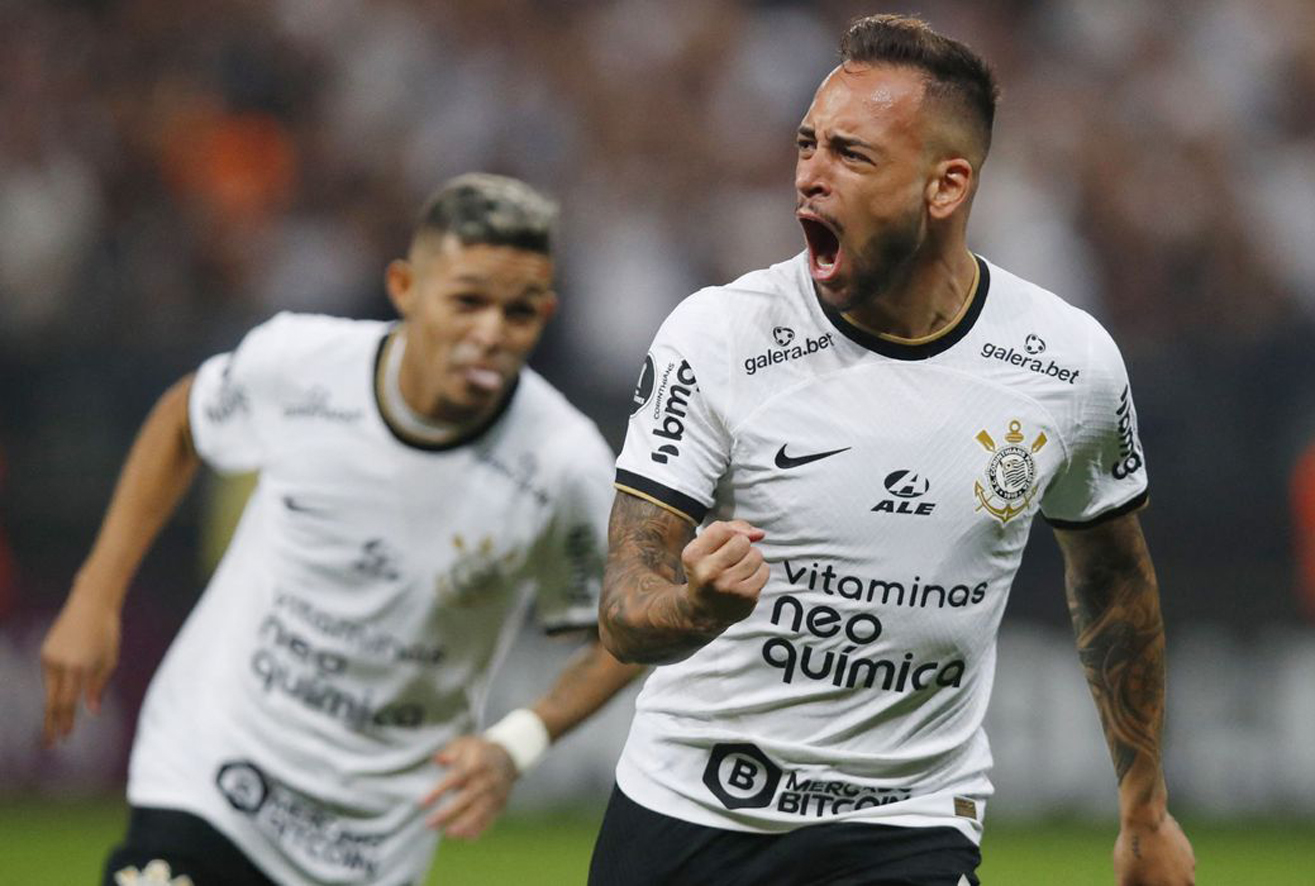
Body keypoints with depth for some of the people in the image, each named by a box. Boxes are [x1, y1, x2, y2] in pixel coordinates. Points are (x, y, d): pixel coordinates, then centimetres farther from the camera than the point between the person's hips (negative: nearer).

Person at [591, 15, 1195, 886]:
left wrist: (1147, 812, 17)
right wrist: (700, 607, -37)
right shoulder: (717, 337, -12)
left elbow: (1113, 577, 12)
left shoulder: (1073, 365, -6)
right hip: (682, 813, 0)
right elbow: (625, 613, -14)